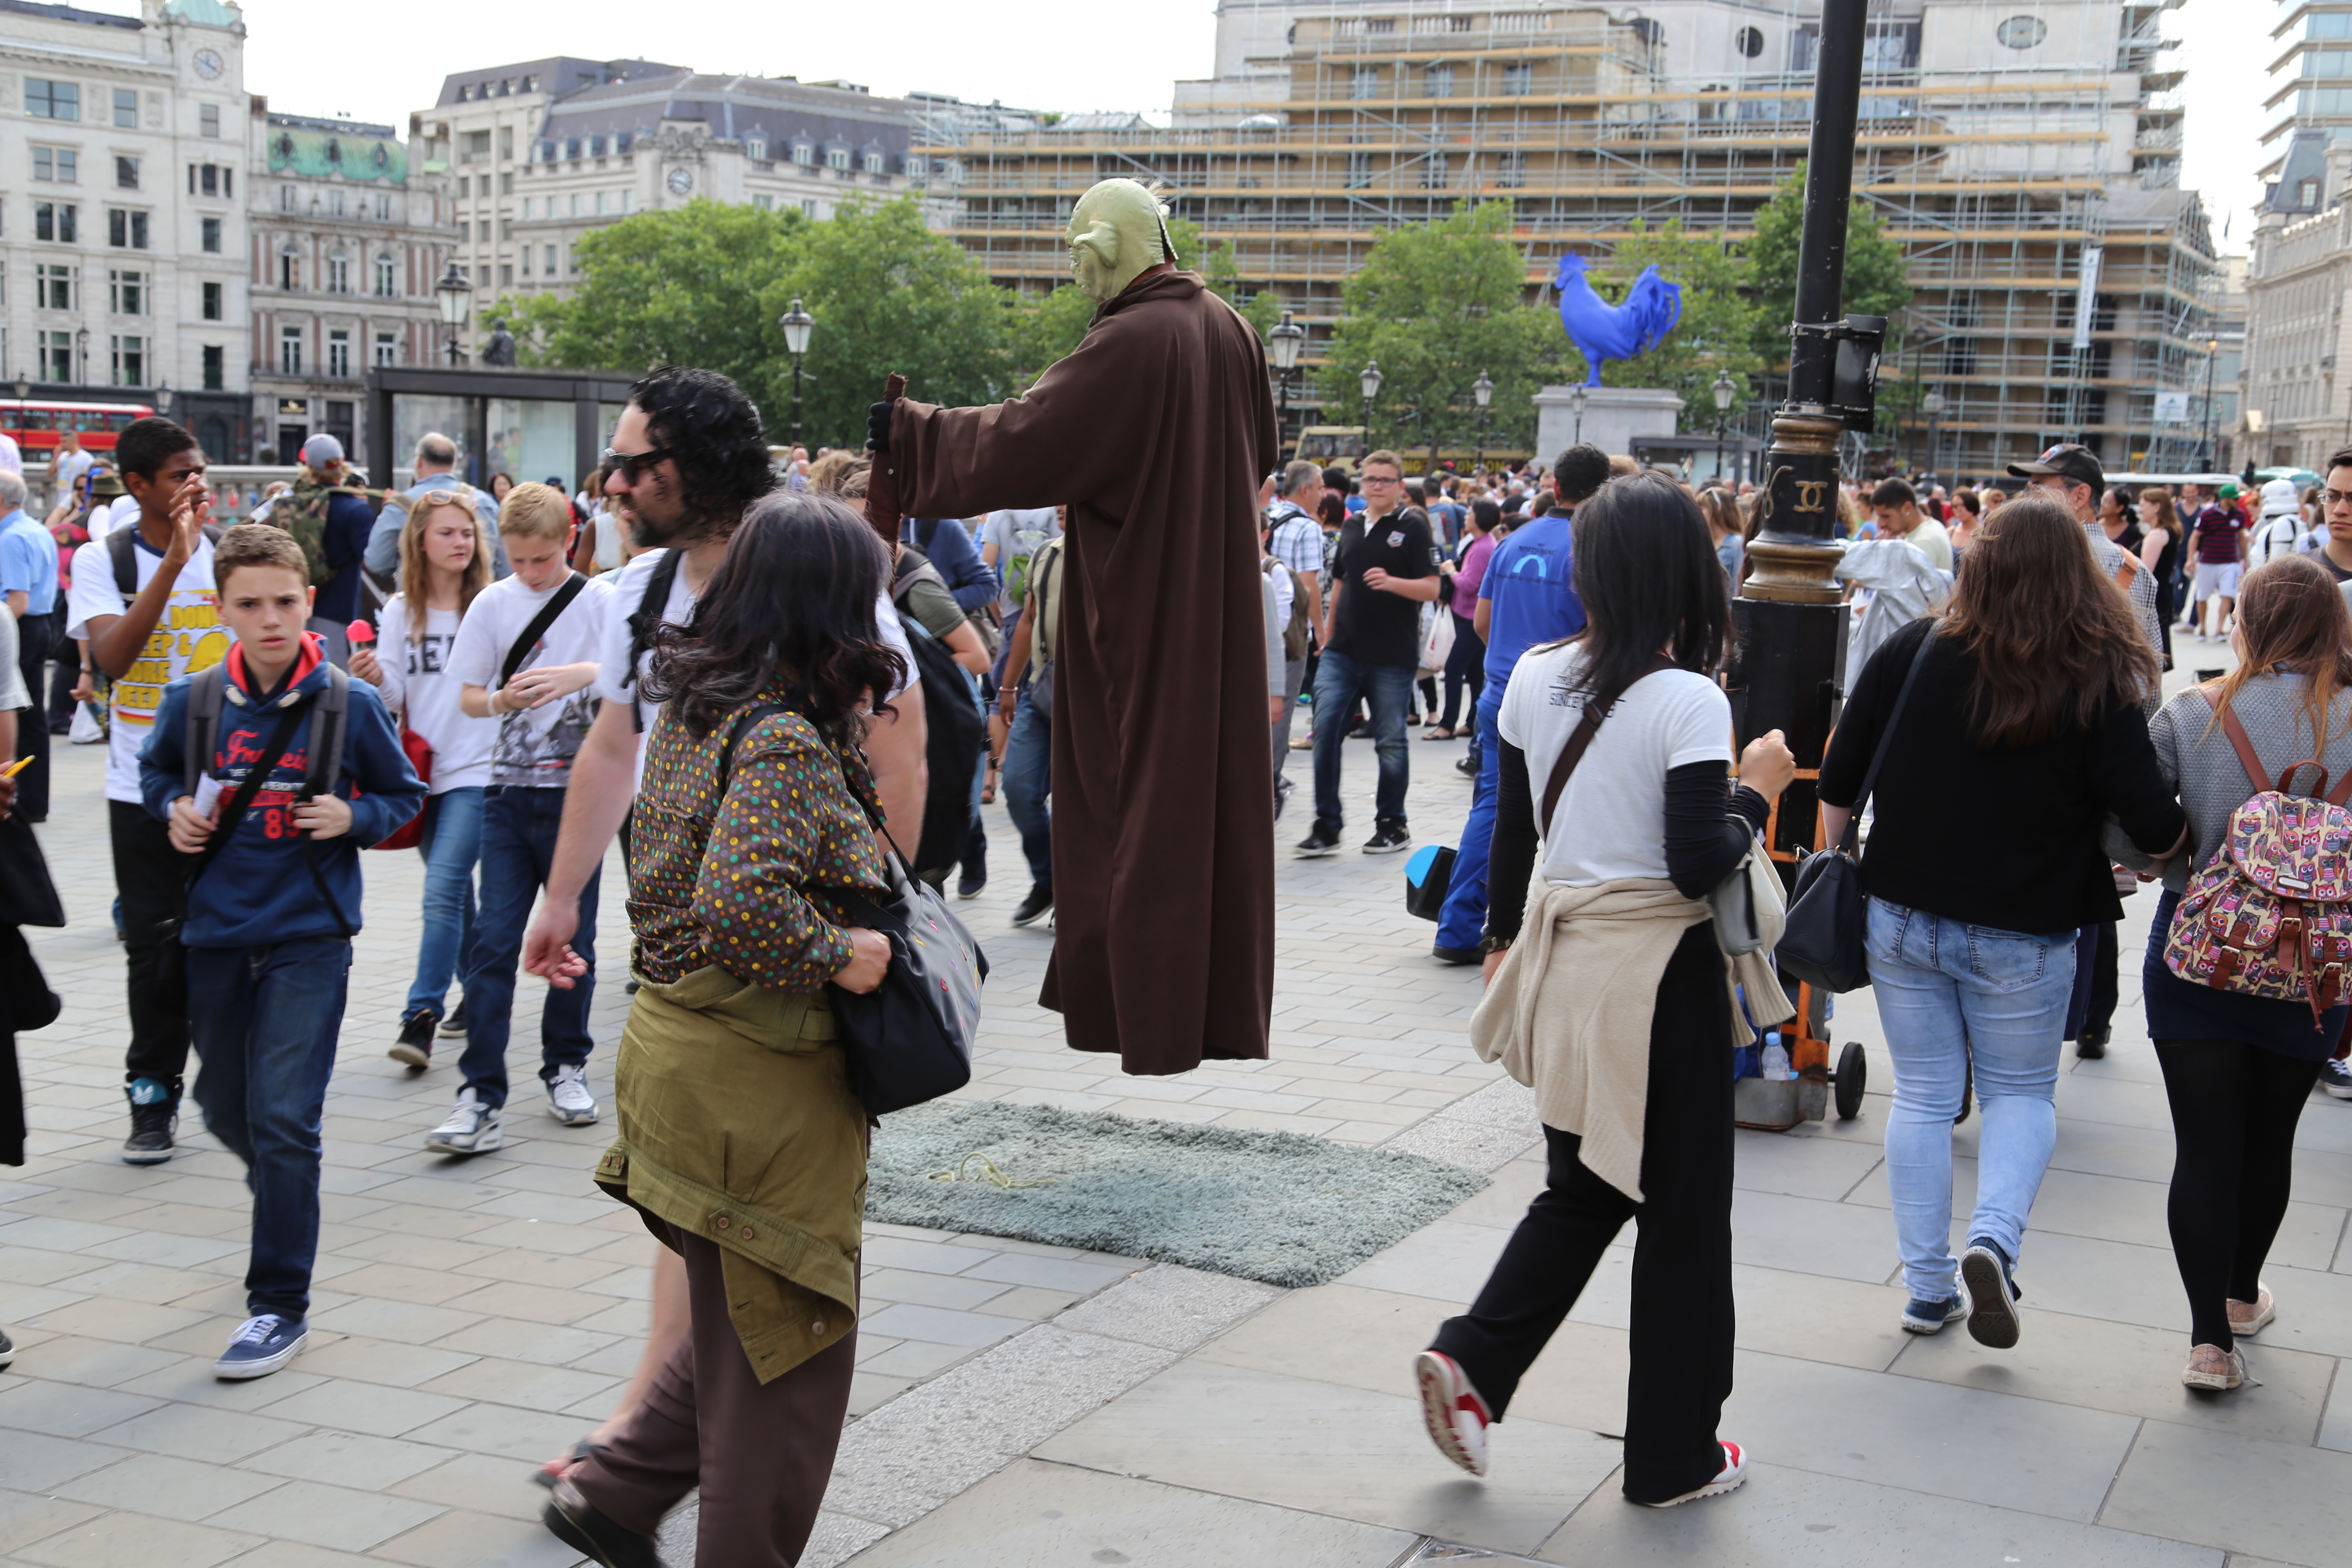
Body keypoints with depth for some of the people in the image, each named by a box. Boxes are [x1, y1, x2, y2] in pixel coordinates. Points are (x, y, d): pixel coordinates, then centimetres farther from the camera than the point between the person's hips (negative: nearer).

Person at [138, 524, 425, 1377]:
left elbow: (403, 794, 7)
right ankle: (283, 1201, 50)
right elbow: (156, 771, 19)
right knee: (226, 1108, 17)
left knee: (284, 1118, -9)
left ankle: (279, 1305, 1)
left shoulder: (350, 704, -7)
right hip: (217, 931, 4)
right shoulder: (192, 701, -1)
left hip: (310, 935, -4)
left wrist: (355, 817, -12)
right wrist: (174, 812, -1)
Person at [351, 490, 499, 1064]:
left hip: (477, 768, -5)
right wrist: (374, 678, -15)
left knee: (442, 891, -14)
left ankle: (422, 1015, -12)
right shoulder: (401, 611, 6)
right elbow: (395, 698, 4)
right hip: (424, 769, 5)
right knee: (454, 893, 16)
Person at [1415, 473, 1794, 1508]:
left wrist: (1505, 935, 22)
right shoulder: (1688, 701, -17)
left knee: (1583, 1190, 22)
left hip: (1563, 954, 6)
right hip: (1659, 973, -6)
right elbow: (1700, 867, -20)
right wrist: (1758, 791, -3)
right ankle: (1673, 1457, 20)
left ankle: (1471, 1361, 7)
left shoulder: (1535, 677, 0)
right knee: (1681, 1212, 9)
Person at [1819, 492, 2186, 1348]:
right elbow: (2156, 830, -13)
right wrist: (2167, 841, 10)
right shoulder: (2098, 687, -13)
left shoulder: (1909, 654, -7)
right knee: (2022, 1094, 16)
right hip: (2023, 936, -2)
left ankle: (1929, 1287, 18)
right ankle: (1995, 1239, -7)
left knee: (1922, 1095, 14)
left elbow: (1838, 784, -1)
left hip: (1902, 916, 2)